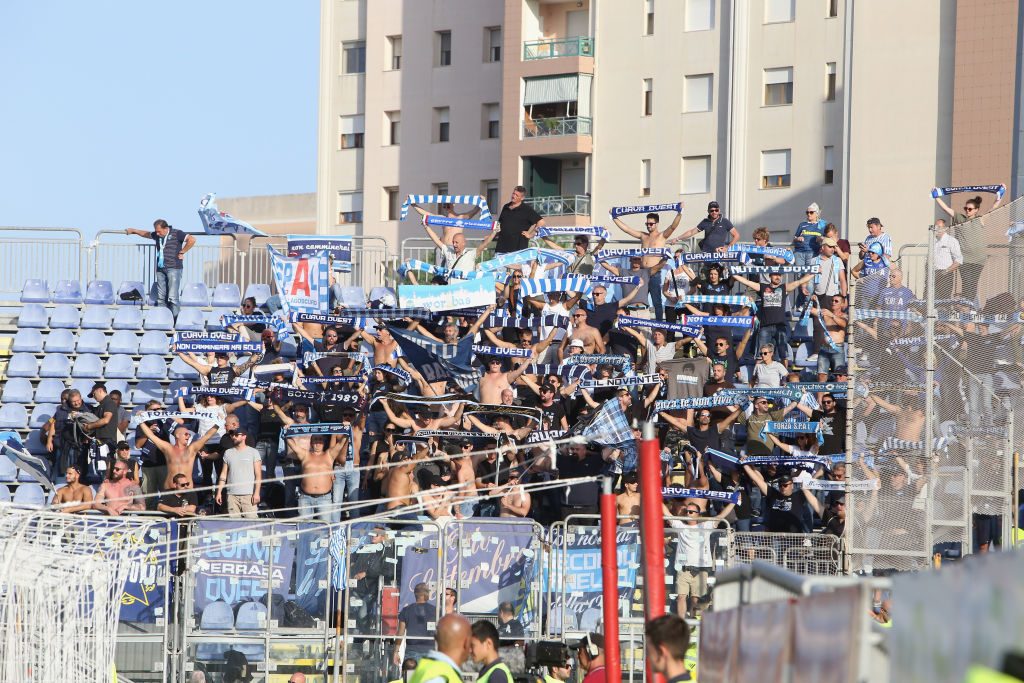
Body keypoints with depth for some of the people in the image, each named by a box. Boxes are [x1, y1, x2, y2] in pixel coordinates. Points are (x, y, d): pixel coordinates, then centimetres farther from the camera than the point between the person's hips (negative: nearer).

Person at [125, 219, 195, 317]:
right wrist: (133, 231, 40)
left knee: (172, 297, -14)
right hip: (160, 268, 7)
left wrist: (182, 252, -9)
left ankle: (176, 319, -14)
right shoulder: (157, 235, 13)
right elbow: (146, 234, 33)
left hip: (173, 268, -7)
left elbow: (192, 240, -13)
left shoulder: (176, 234, -6)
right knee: (161, 298, 3)